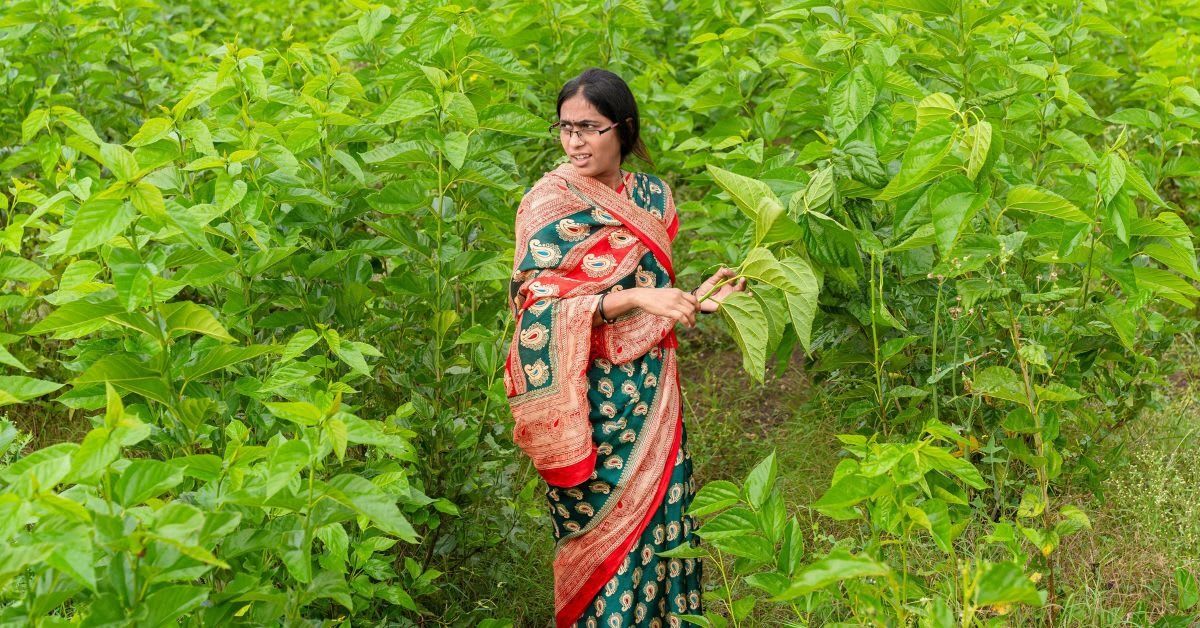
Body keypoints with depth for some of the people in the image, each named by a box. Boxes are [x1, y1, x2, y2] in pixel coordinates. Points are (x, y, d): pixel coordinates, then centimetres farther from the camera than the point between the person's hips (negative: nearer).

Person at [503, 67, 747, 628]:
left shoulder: (652, 195, 8)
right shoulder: (550, 199, -9)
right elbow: (536, 305, -17)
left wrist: (697, 299, -2)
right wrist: (633, 297, -26)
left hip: (651, 394, 5)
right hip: (589, 399, -5)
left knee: (661, 518, 8)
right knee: (603, 527, 2)